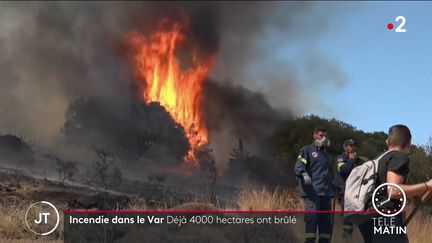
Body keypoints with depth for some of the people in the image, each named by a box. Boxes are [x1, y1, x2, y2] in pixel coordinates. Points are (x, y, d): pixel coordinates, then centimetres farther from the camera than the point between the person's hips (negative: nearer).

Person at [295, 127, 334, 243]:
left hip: (326, 191, 7)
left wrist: (332, 187, 27)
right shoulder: (307, 150, 5)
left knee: (327, 220, 2)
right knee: (312, 217, -16)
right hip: (312, 191, -7)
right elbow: (298, 166, -9)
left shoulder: (326, 153, 26)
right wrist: (304, 174, -30)